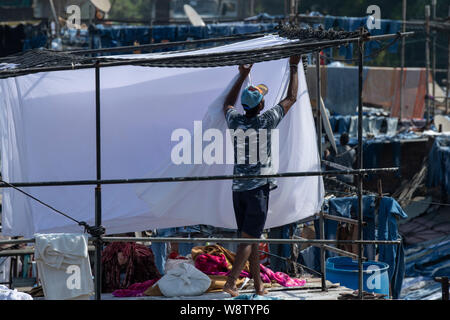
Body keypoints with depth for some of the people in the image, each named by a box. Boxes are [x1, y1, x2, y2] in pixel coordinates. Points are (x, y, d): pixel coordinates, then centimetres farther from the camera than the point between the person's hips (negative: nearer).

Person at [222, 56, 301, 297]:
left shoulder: (235, 121, 2)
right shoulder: (266, 121, -10)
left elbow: (227, 104, 27)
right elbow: (291, 98, 2)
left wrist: (242, 76, 31)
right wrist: (294, 67, 13)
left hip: (238, 187, 6)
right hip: (258, 187, -6)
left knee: (250, 238, 10)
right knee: (248, 238, -7)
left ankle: (258, 286, 15)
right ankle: (230, 282, -16)